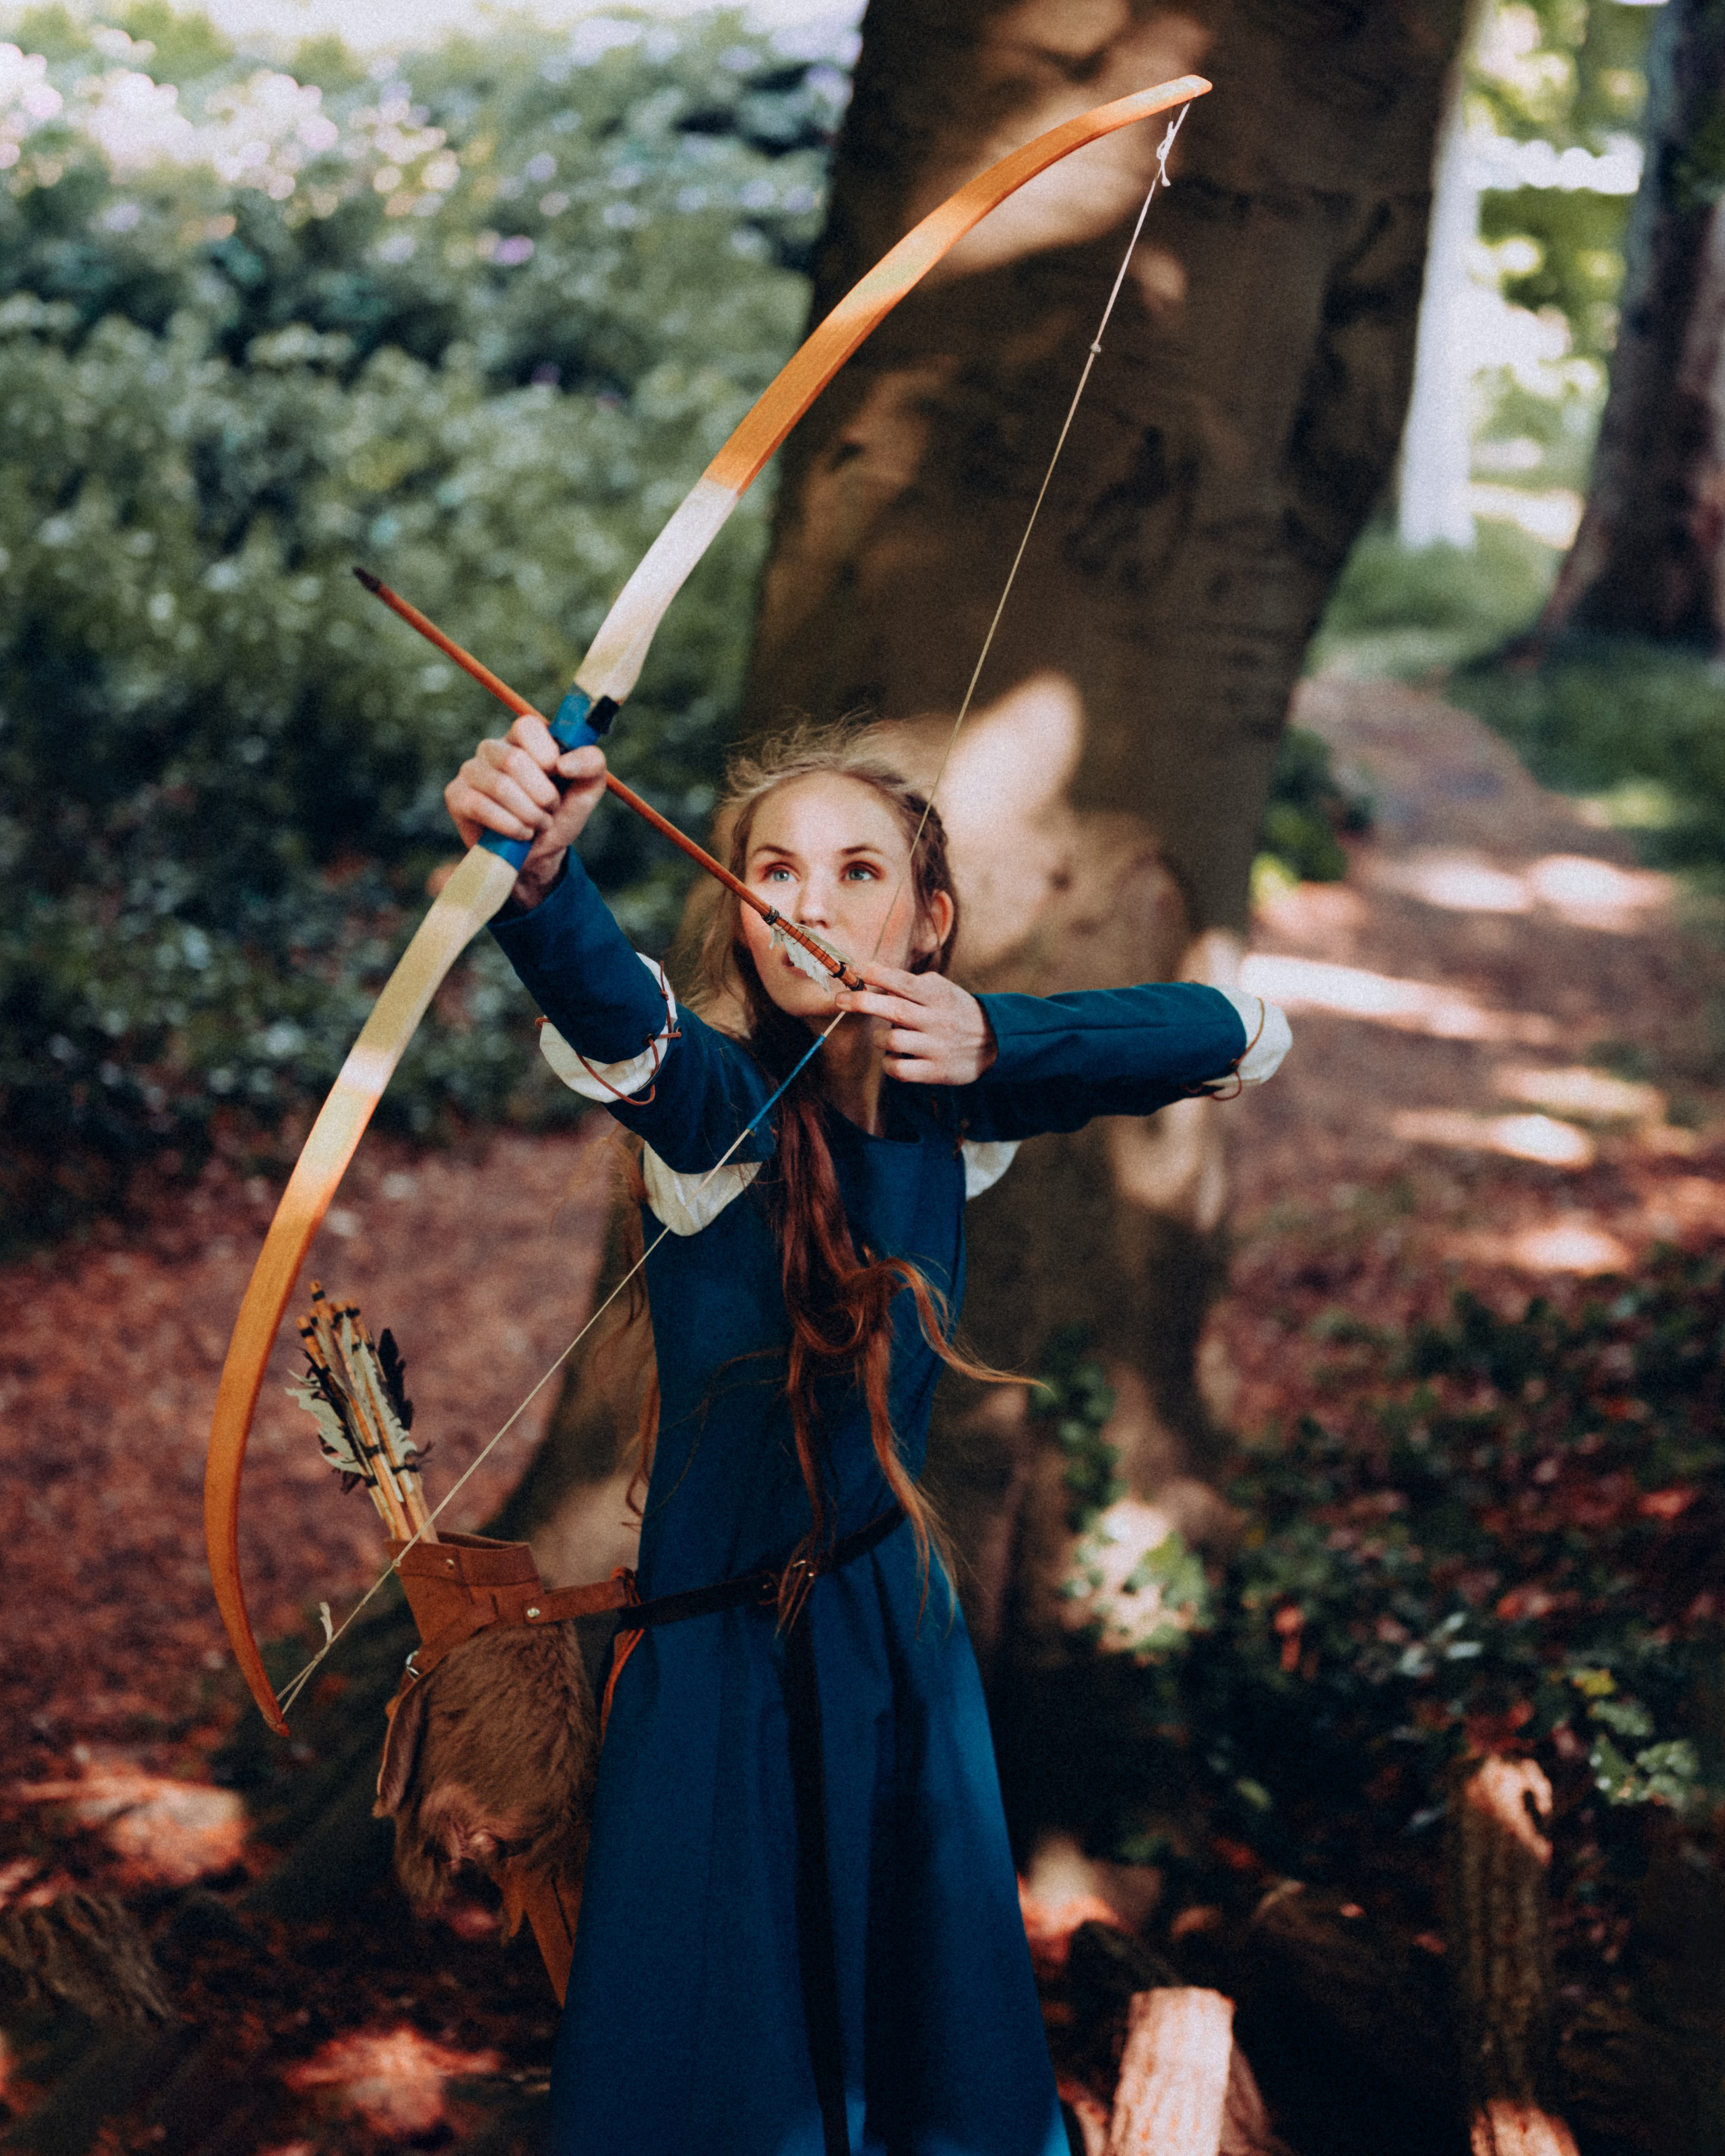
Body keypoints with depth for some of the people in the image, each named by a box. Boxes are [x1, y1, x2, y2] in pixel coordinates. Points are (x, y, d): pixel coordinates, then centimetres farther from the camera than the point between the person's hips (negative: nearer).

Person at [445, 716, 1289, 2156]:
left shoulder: (952, 1102, -2)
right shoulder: (716, 1101, -16)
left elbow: (1246, 1034, -4)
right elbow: (611, 1015, -39)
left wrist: (996, 1039, -19)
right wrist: (539, 871, -62)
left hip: (903, 1638, 4)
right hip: (722, 1656, -4)